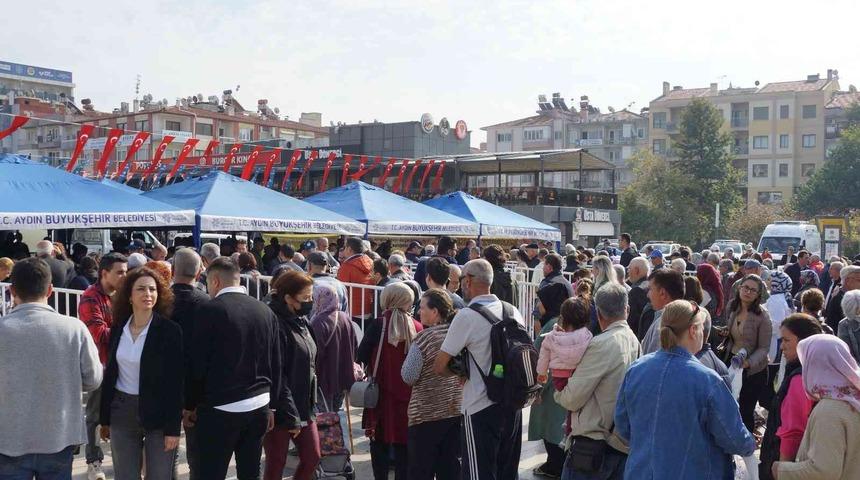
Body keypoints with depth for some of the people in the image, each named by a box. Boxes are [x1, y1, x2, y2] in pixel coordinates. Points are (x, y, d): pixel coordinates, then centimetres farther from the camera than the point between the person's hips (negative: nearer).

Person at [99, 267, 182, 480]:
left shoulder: (170, 330, -11)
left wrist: (173, 427, -15)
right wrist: (104, 419, 12)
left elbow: (175, 382, -12)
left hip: (158, 414, -4)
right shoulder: (118, 329, 4)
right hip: (121, 412, 4)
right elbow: (110, 375, 11)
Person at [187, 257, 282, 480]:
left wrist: (190, 405, 5)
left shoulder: (209, 310, -10)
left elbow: (198, 364, -8)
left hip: (220, 408, -5)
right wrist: (271, 405, 17)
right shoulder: (266, 311, 5)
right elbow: (276, 364, 9)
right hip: (259, 406, 5)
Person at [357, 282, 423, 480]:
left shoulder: (378, 325, -11)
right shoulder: (417, 327, -5)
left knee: (380, 441, 10)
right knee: (403, 443, 11)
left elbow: (362, 356, -8)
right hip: (408, 395, 2)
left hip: (382, 392, -2)